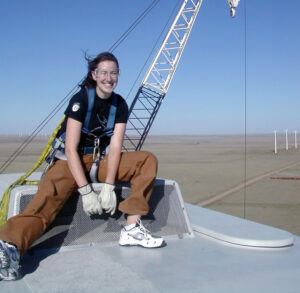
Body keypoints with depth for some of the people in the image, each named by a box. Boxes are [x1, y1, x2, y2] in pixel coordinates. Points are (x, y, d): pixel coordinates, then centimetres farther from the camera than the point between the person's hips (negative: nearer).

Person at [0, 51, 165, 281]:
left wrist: (109, 186, -21)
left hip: (102, 160, 5)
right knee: (49, 196, -33)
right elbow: (71, 149, -21)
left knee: (148, 160, -13)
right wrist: (86, 191, -27)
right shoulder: (81, 99, -15)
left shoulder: (120, 104, -1)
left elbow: (115, 146, -9)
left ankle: (132, 229, -23)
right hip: (70, 161, -5)